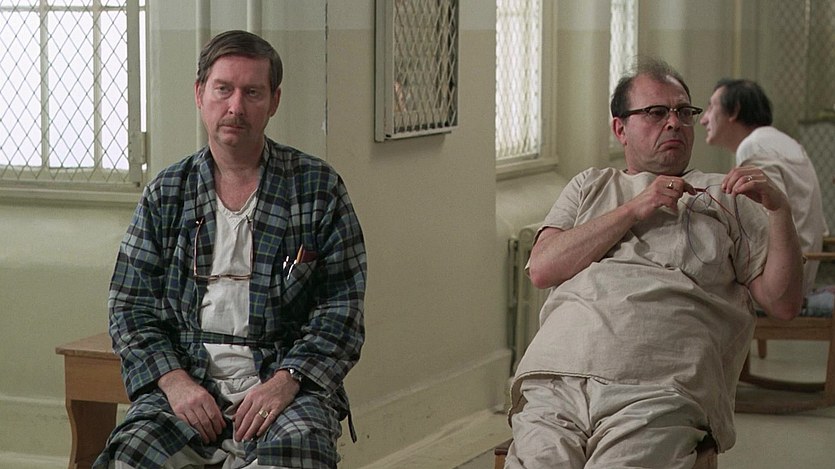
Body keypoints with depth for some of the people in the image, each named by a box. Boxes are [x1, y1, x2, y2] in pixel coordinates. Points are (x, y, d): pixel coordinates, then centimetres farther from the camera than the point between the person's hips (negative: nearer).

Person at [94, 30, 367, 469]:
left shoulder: (319, 189, 6)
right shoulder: (166, 195, 12)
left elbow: (341, 307, 2)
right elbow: (130, 306, 10)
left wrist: (285, 381, -14)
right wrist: (174, 381, -8)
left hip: (287, 384, -2)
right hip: (185, 383, 2)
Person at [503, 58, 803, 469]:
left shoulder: (723, 196, 24)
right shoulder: (591, 186, 29)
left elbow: (783, 303, 15)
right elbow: (541, 268, 10)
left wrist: (779, 208, 1)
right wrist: (634, 209, 5)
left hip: (659, 392, -1)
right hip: (556, 382, 1)